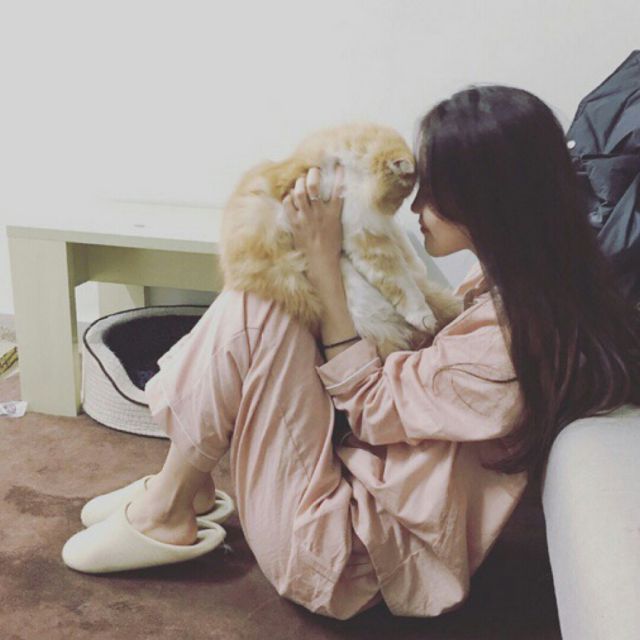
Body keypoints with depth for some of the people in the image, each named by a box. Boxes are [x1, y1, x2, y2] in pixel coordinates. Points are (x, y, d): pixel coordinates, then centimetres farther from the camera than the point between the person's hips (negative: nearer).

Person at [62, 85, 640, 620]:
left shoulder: (504, 347, -29)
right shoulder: (542, 287, -2)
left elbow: (370, 408, -17)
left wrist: (325, 264, -19)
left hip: (339, 552, -9)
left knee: (251, 308, -18)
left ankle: (169, 509, 1)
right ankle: (191, 482, 13)